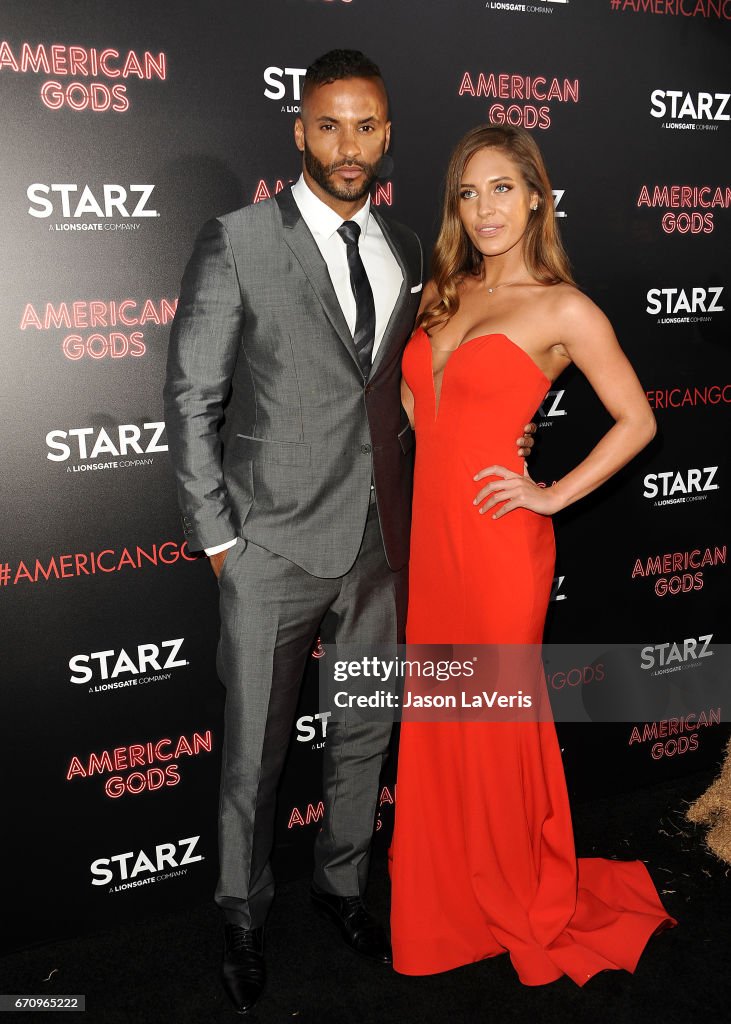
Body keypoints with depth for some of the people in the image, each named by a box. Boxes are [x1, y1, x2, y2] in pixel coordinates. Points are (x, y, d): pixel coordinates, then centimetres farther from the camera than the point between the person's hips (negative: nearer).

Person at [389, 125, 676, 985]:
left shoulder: (564, 309, -8)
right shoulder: (445, 292, 11)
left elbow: (636, 421, -5)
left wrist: (554, 494, -8)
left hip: (498, 539, -6)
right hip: (433, 528, 6)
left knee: (498, 719, 8)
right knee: (439, 714, 15)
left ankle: (523, 902, 33)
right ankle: (449, 891, 36)